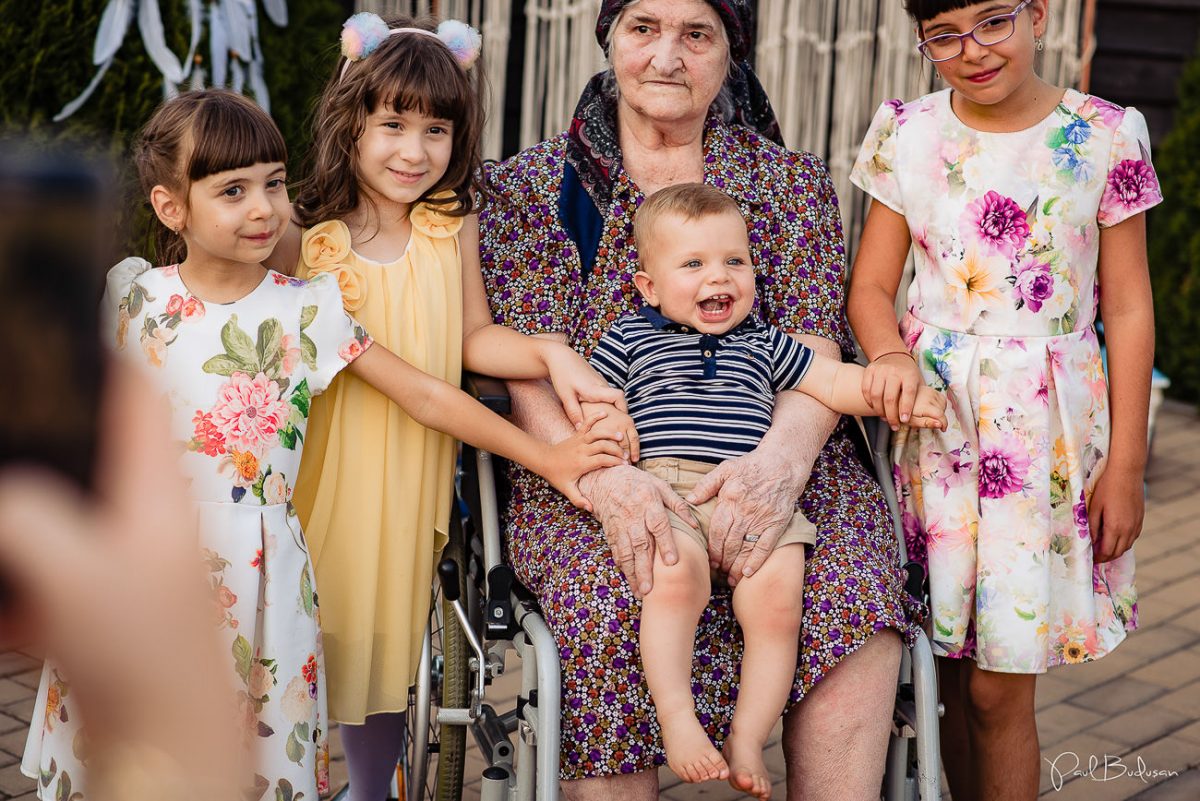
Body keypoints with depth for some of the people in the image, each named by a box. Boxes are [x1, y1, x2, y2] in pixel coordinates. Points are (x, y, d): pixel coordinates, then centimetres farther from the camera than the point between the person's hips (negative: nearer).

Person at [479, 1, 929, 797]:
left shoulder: (793, 183, 15)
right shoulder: (530, 187, 11)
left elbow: (816, 347, 2)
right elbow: (527, 365, -1)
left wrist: (784, 454, -22)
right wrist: (603, 475, -23)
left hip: (767, 470, 1)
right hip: (591, 477, -1)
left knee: (854, 589, -30)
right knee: (616, 602, -35)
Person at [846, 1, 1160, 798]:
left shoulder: (1104, 137, -2)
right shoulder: (909, 136, 4)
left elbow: (1129, 310, 1)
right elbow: (871, 286, 8)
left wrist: (1125, 464, -1)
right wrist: (890, 352, -15)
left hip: (1049, 428, -2)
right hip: (935, 420, 2)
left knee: (999, 687, -1)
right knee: (953, 676, 7)